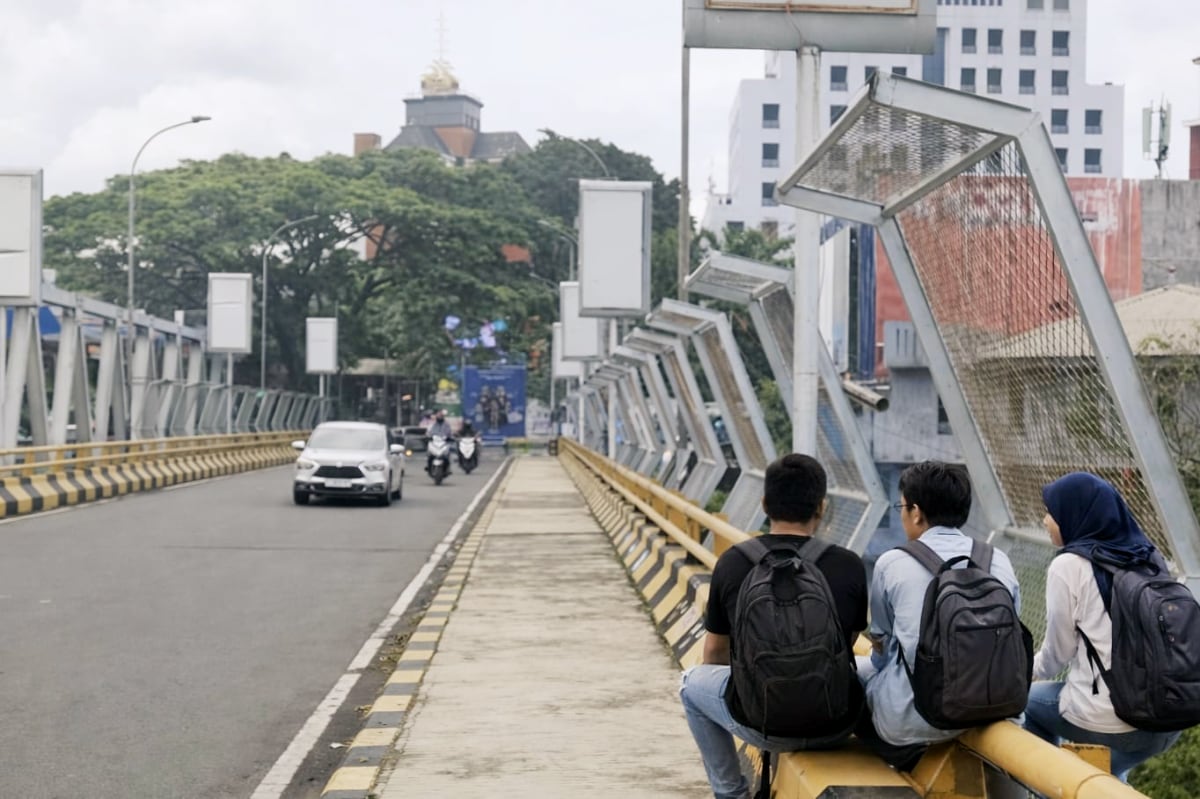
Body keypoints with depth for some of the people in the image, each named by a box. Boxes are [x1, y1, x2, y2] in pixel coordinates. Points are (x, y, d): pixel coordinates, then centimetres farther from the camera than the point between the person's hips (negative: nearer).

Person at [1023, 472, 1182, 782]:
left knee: (1032, 700, 25)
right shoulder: (1146, 556, 7)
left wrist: (1031, 670, 21)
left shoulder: (1069, 565, -9)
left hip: (1107, 723, -6)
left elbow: (1058, 651, 0)